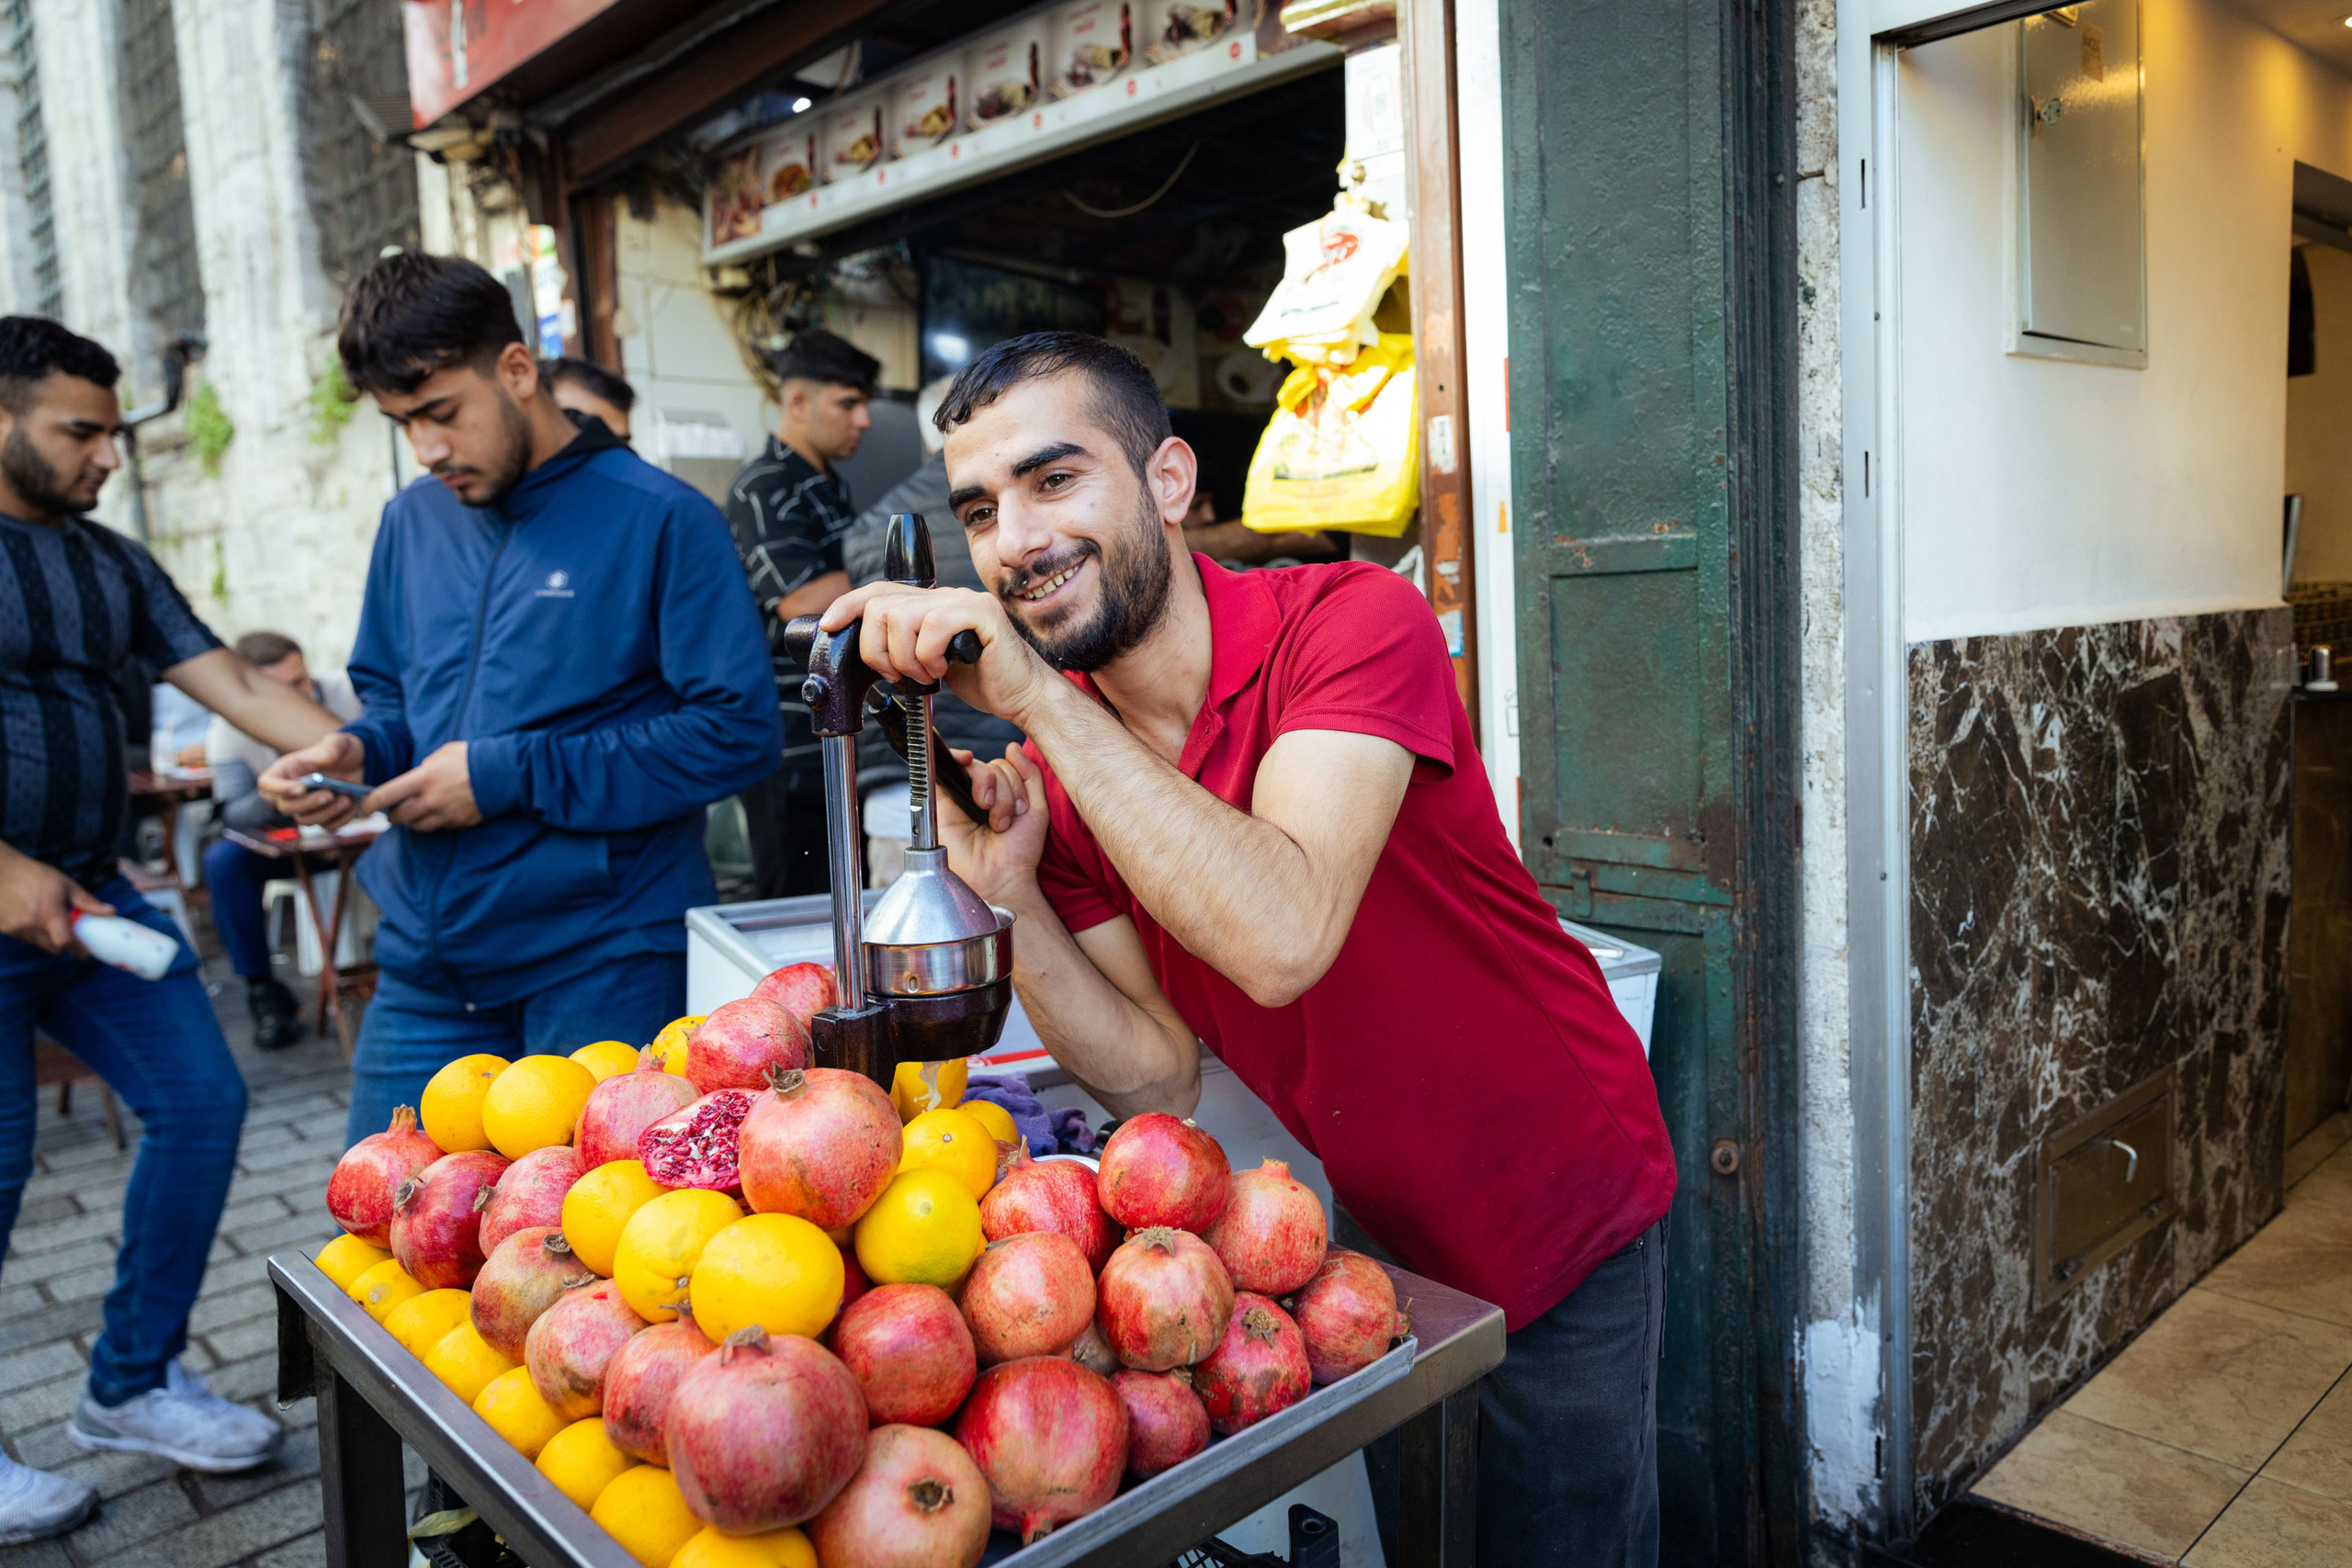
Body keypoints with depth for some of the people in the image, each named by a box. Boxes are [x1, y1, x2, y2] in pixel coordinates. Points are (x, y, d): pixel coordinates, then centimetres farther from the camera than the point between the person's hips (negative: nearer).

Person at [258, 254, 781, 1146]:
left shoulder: (659, 520, -9)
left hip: (599, 968, -5)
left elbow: (739, 729, -15)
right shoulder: (412, 522, 11)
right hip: (423, 964, 6)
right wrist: (357, 753, -3)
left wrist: (512, 776, -16)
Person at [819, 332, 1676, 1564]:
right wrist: (1012, 900, -23)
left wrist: (1034, 695, -38)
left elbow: (1282, 942, -40)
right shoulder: (1056, 772, -7)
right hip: (1369, 1232, 5)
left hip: (1565, 1225, -4)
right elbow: (1159, 1074, -7)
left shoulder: (1353, 621, -24)